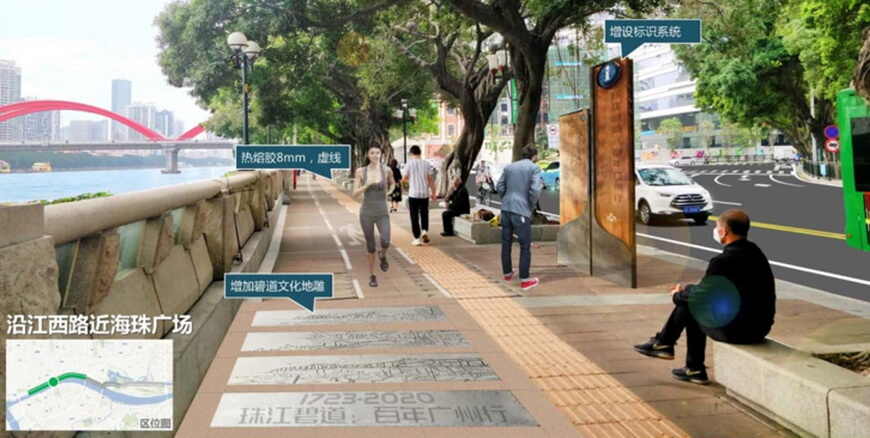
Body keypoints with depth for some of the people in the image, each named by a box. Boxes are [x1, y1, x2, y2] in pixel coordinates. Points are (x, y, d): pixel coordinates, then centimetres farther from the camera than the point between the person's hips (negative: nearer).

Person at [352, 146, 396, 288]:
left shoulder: (386, 170, -3)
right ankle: (372, 275, 26)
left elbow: (392, 183, 19)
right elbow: (355, 194, -5)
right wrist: (368, 184, -20)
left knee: (385, 241, -23)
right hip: (366, 213, 0)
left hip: (382, 213, 0)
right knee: (371, 246, 5)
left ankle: (382, 256, 14)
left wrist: (388, 193, 2)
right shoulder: (361, 171, -3)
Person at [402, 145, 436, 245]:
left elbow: (405, 178, 2)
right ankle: (425, 231, -4)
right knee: (424, 214, 17)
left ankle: (417, 239, 4)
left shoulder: (409, 163, -4)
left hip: (413, 194, -2)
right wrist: (433, 193, 8)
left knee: (414, 217, 4)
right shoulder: (426, 163, 2)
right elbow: (431, 179, 2)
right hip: (425, 193, 2)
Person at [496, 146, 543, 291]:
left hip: (506, 209, 6)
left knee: (506, 242, 15)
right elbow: (534, 190, -13)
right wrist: (533, 204, 3)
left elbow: (499, 187, 8)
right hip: (522, 210, -5)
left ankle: (507, 273, 28)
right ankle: (525, 280, 3)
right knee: (525, 246, 2)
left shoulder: (509, 167, 12)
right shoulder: (534, 168, -3)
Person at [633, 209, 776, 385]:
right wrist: (686, 291, 19)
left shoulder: (722, 261, -20)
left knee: (690, 306, 8)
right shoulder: (755, 251, 7)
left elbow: (701, 297, -11)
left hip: (737, 330, -8)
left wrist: (678, 295, 10)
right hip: (761, 326, 8)